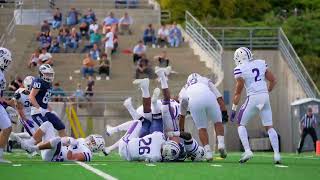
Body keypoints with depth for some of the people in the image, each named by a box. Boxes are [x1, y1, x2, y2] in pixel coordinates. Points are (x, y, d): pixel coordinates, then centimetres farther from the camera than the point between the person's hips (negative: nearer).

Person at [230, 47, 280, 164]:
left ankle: (247, 151, -6)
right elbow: (273, 81, 14)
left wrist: (233, 110, 6)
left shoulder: (240, 69, -5)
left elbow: (238, 92, -2)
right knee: (269, 127, 11)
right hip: (265, 97, 5)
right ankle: (276, 154, 0)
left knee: (241, 124, 9)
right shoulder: (261, 63, 10)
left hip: (253, 98, -5)